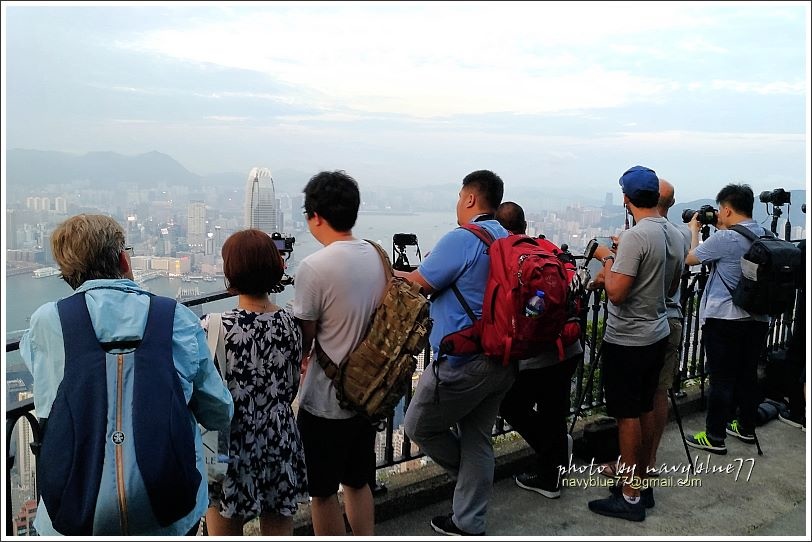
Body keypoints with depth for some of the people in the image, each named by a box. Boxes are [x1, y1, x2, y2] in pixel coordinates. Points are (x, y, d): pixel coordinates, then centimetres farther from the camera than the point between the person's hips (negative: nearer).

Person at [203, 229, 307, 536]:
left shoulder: (214, 327, -18)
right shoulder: (289, 323, -5)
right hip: (280, 442, 4)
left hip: (231, 444, -3)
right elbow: (291, 388, 4)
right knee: (279, 528, 17)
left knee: (225, 529, 15)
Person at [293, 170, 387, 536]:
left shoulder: (314, 268, -21)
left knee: (323, 492, 13)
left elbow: (302, 342, -15)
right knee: (358, 482, 22)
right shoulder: (378, 257, -1)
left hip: (325, 400, -6)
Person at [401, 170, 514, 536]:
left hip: (462, 364, -8)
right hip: (505, 361, 8)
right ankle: (469, 524, 29)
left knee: (419, 427, 12)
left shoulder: (461, 240, -15)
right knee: (477, 439, 17)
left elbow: (419, 284, -10)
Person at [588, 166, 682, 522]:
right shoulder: (673, 237, 6)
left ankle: (630, 497, 10)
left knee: (628, 415, 0)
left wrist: (607, 259, -8)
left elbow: (616, 293, -23)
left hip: (627, 341, -8)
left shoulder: (635, 237, -21)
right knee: (646, 408, 16)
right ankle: (641, 482, 28)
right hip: (657, 335, 8)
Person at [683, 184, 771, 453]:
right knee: (748, 375, 17)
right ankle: (746, 428, 31)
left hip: (724, 318, -7)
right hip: (758, 318, 7)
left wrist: (693, 229, 7)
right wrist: (722, 230, 15)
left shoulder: (724, 239, -18)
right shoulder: (766, 236, 4)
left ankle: (715, 437, 7)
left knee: (721, 379, 0)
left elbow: (690, 258, -7)